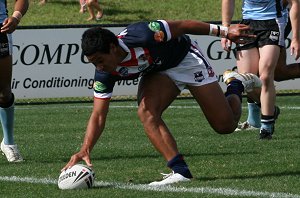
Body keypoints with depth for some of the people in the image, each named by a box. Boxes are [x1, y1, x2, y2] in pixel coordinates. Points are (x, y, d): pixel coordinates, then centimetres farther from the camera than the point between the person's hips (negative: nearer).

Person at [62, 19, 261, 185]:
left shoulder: (142, 35, -40)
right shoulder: (105, 74, -23)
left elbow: (184, 26, -25)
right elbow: (98, 116, -20)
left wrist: (224, 31, -18)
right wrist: (85, 150, -36)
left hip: (185, 57, -4)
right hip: (158, 72, 4)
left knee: (225, 125, -2)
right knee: (146, 112, -27)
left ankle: (236, 86, 31)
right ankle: (180, 170, -23)